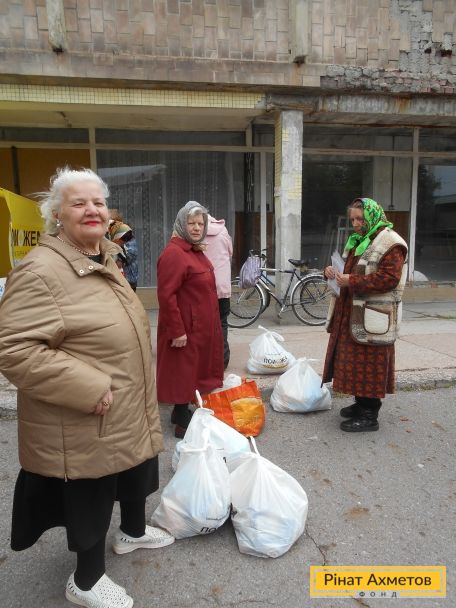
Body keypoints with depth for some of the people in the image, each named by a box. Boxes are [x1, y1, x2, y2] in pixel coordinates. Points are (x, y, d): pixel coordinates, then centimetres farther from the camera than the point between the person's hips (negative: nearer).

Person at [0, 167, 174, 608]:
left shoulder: (105, 260, 7)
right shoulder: (40, 270, -23)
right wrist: (90, 389, -28)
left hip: (129, 412, 9)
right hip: (82, 423, -9)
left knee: (135, 474, 27)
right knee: (90, 498, 12)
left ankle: (133, 531, 55)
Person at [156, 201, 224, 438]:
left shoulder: (195, 250, 12)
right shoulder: (173, 253, -19)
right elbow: (166, 296, -24)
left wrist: (210, 320, 20)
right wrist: (177, 331, -24)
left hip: (200, 326, 10)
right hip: (185, 328, -10)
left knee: (194, 368, 19)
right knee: (184, 371, 2)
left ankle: (181, 412, 35)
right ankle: (182, 422, 16)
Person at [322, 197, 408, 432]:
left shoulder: (390, 243, -11)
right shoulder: (357, 241, 17)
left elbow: (389, 278, -20)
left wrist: (352, 281, -21)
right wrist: (334, 273, 5)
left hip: (372, 318, -9)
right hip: (351, 314, 9)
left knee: (369, 364, -3)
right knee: (355, 361, 15)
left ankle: (369, 415, 7)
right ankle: (361, 403, 29)